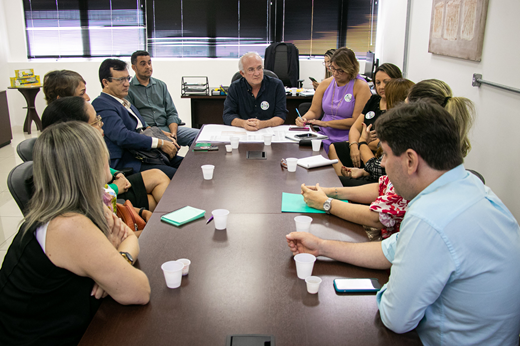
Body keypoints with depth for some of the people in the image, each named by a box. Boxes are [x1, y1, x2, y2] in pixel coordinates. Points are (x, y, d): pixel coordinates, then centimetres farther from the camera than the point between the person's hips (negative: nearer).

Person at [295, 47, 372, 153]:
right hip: (324, 137, 5)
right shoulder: (325, 84, 11)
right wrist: (304, 118, -8)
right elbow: (314, 111, 16)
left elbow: (356, 121, -12)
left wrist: (326, 123, -14)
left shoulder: (361, 87, -6)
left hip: (346, 140, -5)